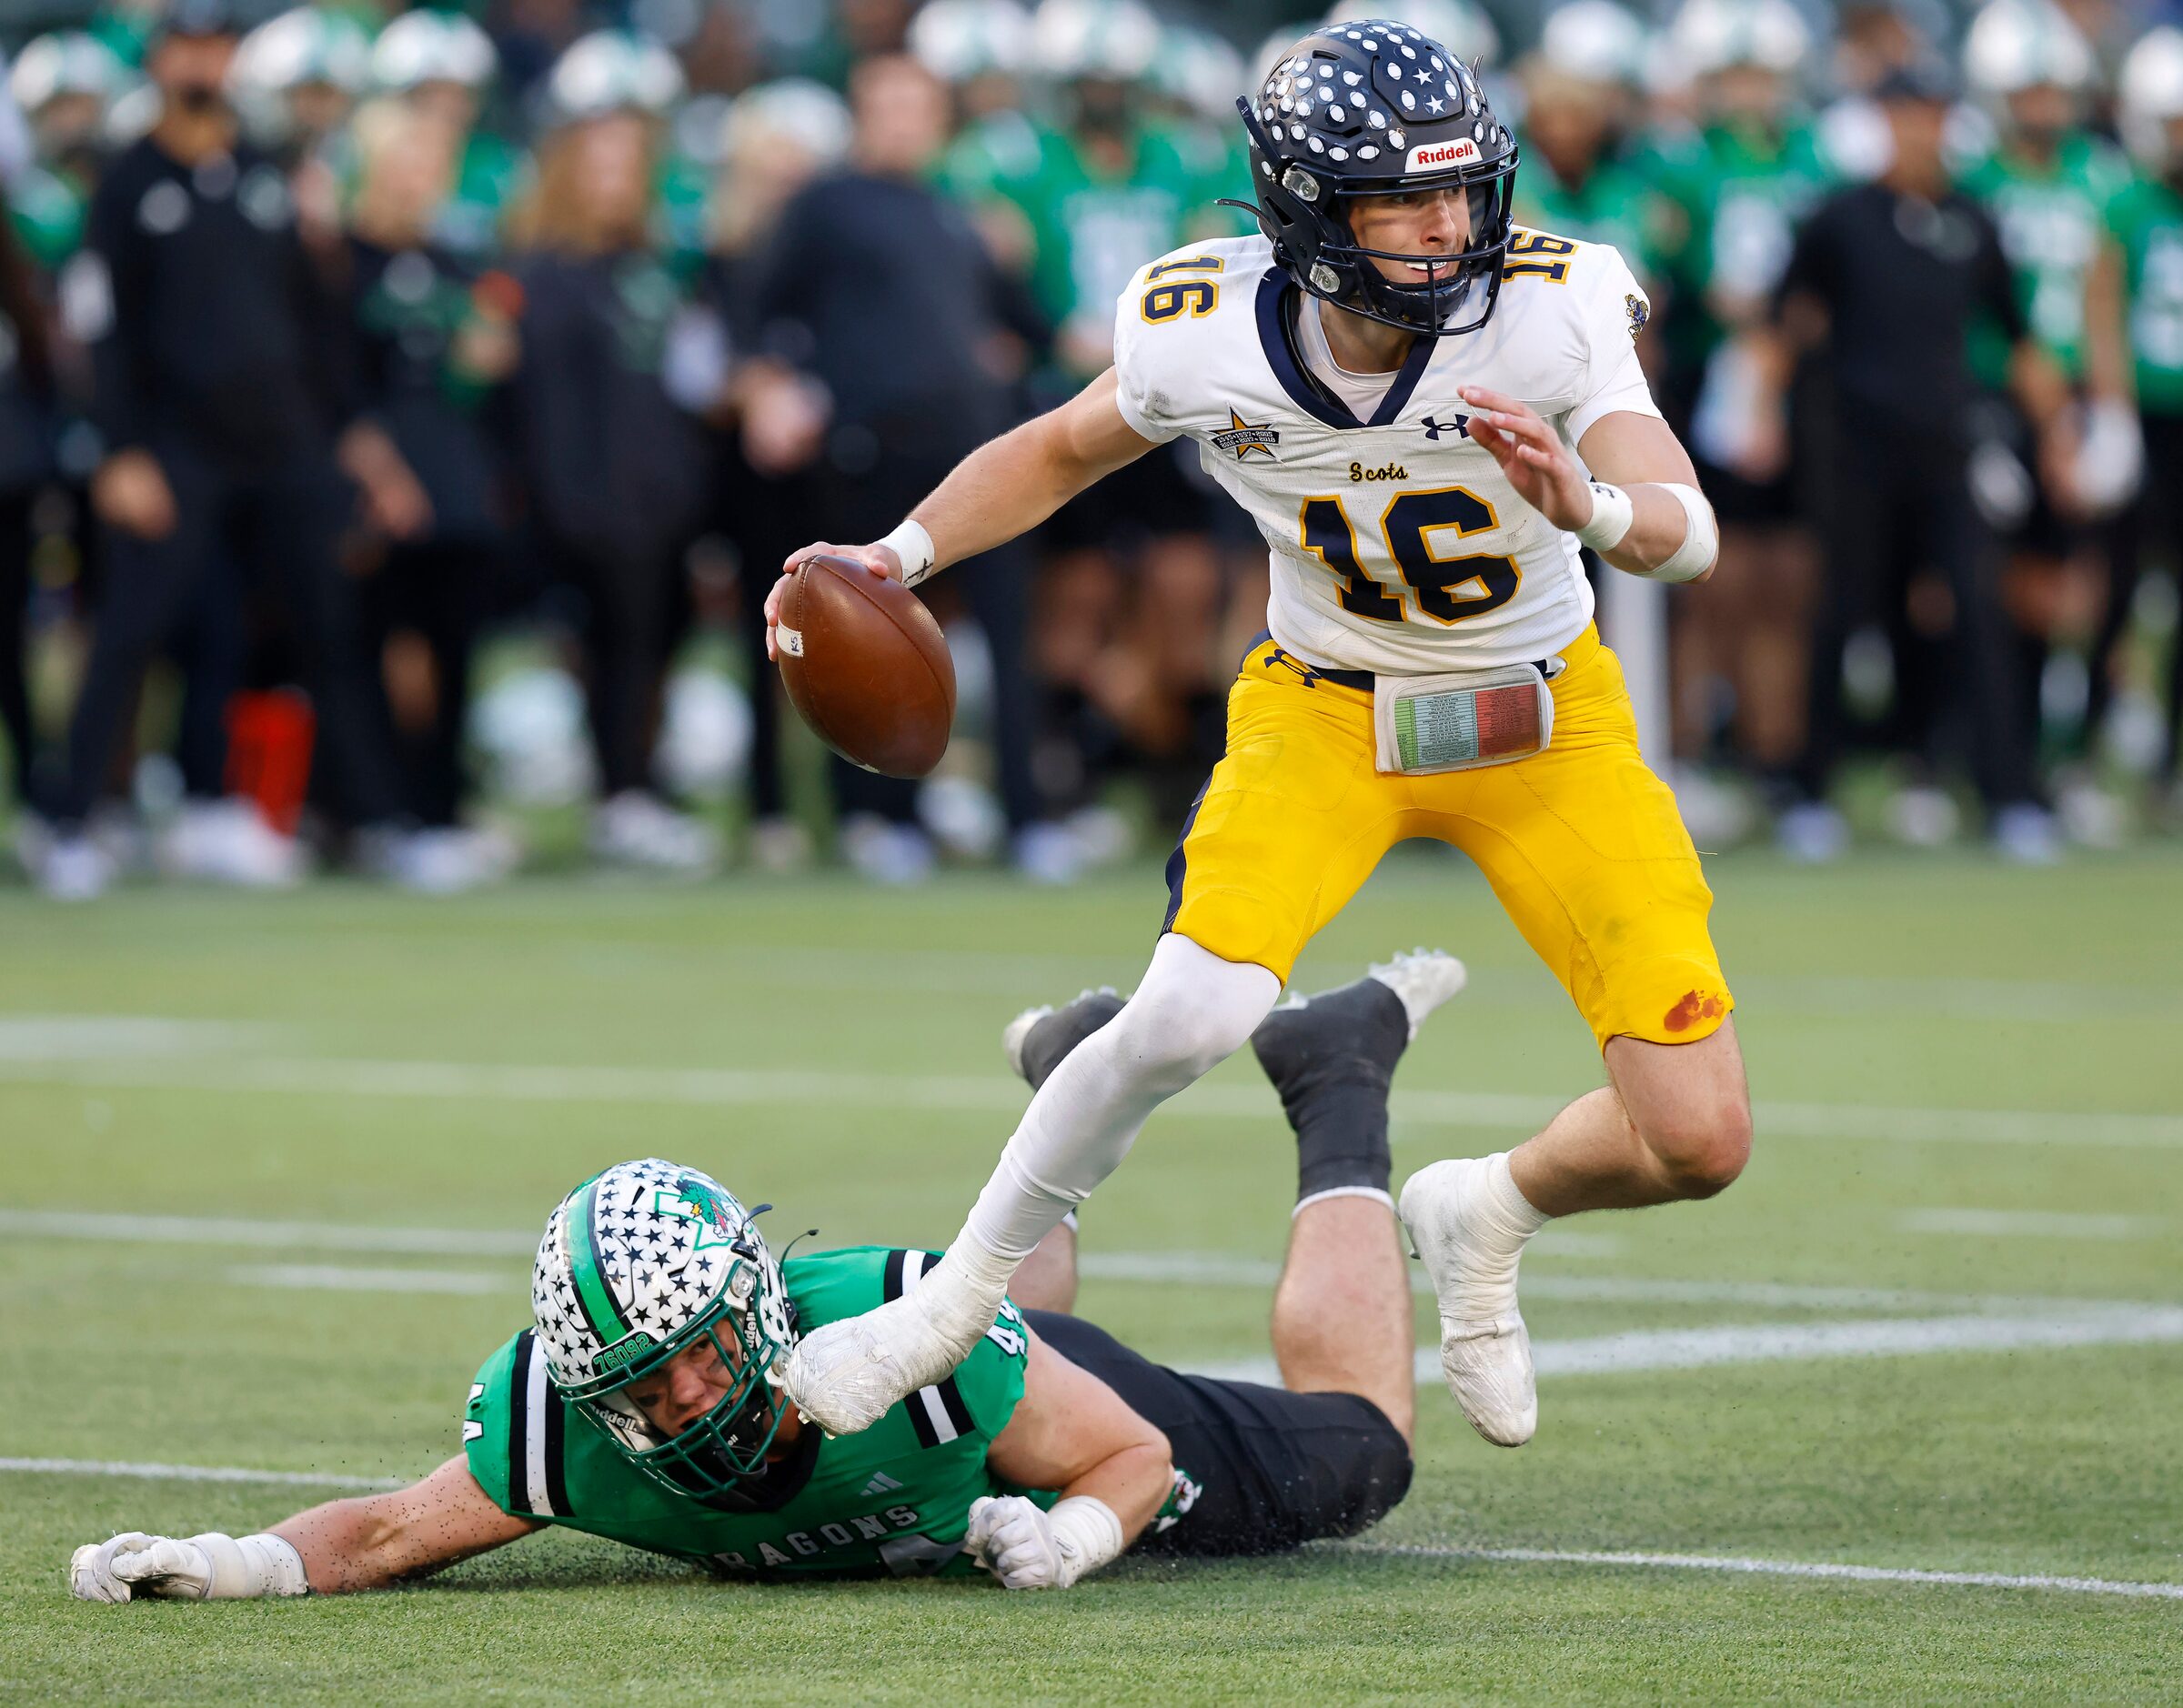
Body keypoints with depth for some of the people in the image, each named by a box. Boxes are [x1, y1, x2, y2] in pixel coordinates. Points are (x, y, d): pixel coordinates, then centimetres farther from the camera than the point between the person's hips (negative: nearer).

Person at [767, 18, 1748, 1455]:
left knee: (1698, 1144, -10)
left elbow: (1689, 534, -32)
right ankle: (957, 1303, -6)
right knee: (1195, 1012, -28)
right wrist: (897, 556, -10)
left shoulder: (1550, 312, -24)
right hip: (1328, 707, 0)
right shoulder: (1210, 336, -18)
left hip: (1548, 726, 0)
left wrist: (1587, 506, -53)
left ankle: (1486, 1215, 24)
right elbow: (1065, 449, 4)